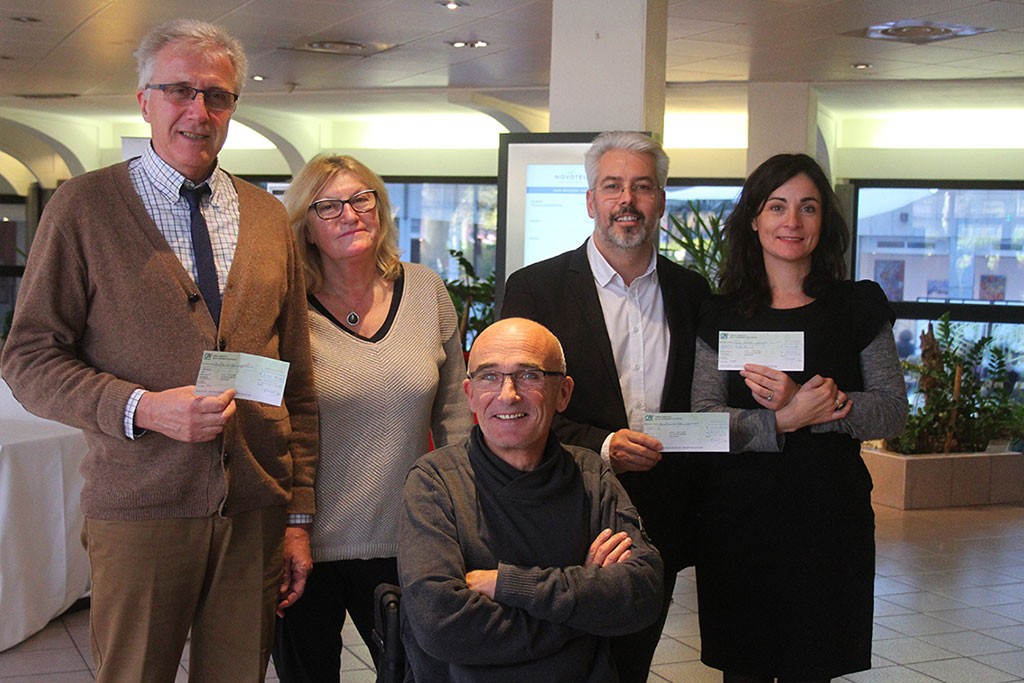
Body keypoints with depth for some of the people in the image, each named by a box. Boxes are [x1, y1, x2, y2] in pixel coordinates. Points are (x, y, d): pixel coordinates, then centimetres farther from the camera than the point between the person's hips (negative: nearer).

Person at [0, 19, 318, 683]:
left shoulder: (268, 217, 11)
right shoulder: (83, 206, 1)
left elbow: (298, 383, 10)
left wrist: (298, 515, 7)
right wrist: (141, 408, -18)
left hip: (257, 512, 3)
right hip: (140, 510, -3)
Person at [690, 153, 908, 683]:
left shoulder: (859, 306, 5)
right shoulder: (723, 315, 5)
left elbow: (893, 411, 0)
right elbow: (704, 420, -3)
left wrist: (799, 403, -15)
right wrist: (785, 419, -20)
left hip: (828, 522, 0)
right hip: (738, 519, 0)